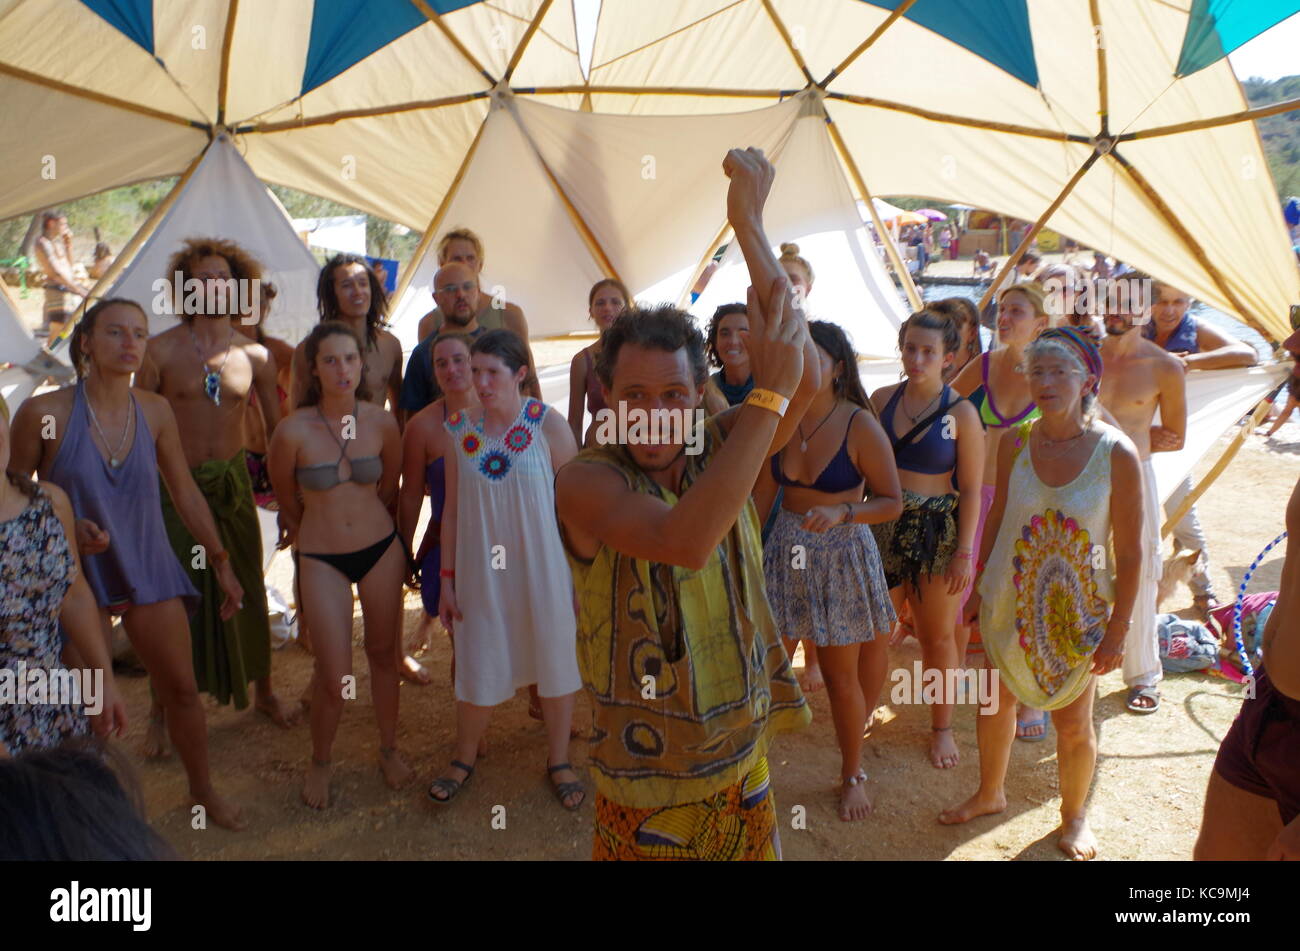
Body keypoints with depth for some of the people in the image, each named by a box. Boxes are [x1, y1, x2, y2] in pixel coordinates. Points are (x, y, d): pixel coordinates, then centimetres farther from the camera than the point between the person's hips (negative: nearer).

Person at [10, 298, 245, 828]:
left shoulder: (155, 412, -3)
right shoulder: (44, 413, -14)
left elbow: (185, 494, 6)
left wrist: (222, 564, 9)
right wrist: (66, 527, -21)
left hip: (149, 570, 3)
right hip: (77, 576, -3)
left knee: (181, 689, 11)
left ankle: (202, 790, 32)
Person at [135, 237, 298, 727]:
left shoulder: (256, 356, 0)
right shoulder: (161, 350, -7)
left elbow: (276, 428, 7)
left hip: (233, 481, 2)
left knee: (247, 591, 11)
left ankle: (263, 690, 30)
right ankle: (164, 707, 25)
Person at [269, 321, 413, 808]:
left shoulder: (382, 422, -9)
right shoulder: (293, 431, -17)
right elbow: (286, 498, 2)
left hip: (381, 549, 2)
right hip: (322, 560, -2)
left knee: (383, 655, 14)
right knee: (334, 678, -1)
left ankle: (389, 749, 36)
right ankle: (320, 762, 27)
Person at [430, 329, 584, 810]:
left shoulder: (548, 424, -11)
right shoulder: (458, 428, -3)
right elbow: (452, 509, 3)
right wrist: (447, 579, 4)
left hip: (542, 567, -2)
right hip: (481, 568, 2)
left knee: (555, 660, 12)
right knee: (477, 667, 14)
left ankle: (558, 761, 34)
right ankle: (464, 759, 39)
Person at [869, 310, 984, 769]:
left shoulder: (960, 413, -8)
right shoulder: (881, 399, 1)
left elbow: (971, 489, -7)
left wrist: (963, 553, -10)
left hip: (937, 533, -3)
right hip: (883, 528, 3)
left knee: (938, 637, 10)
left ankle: (942, 728, 28)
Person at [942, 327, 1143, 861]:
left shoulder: (1116, 453, -17)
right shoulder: (1015, 442, -7)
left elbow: (1130, 553, -12)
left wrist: (1118, 629, -10)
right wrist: (979, 588, 9)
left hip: (1077, 611, -3)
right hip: (1009, 601, 3)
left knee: (1073, 721, 11)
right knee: (996, 702, 17)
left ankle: (1075, 816, 38)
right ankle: (990, 794, 43)